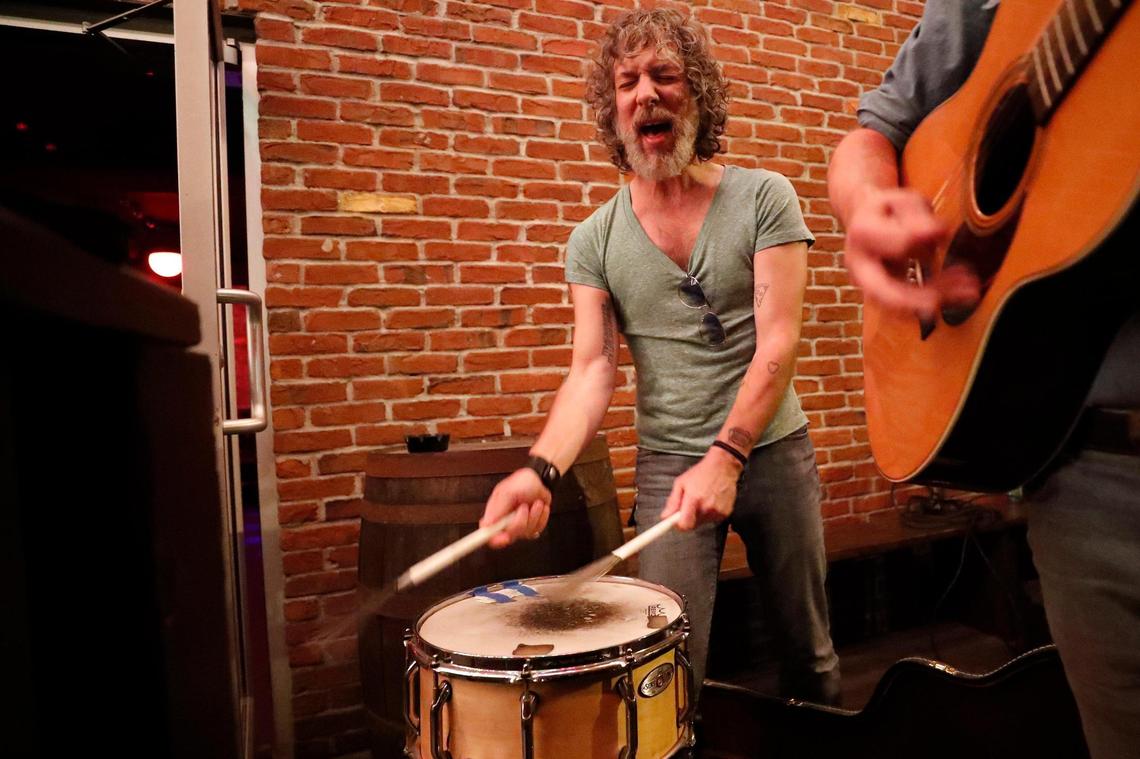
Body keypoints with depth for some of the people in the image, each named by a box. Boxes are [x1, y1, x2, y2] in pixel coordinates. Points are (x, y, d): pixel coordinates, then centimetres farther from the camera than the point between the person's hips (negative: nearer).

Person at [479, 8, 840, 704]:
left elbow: (778, 341, -14)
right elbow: (592, 372, -8)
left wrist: (726, 456, -25)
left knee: (808, 647, 16)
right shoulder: (595, 240, -2)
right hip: (668, 462, 0)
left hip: (775, 452, 0)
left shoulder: (764, 199, -6)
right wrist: (543, 469, -26)